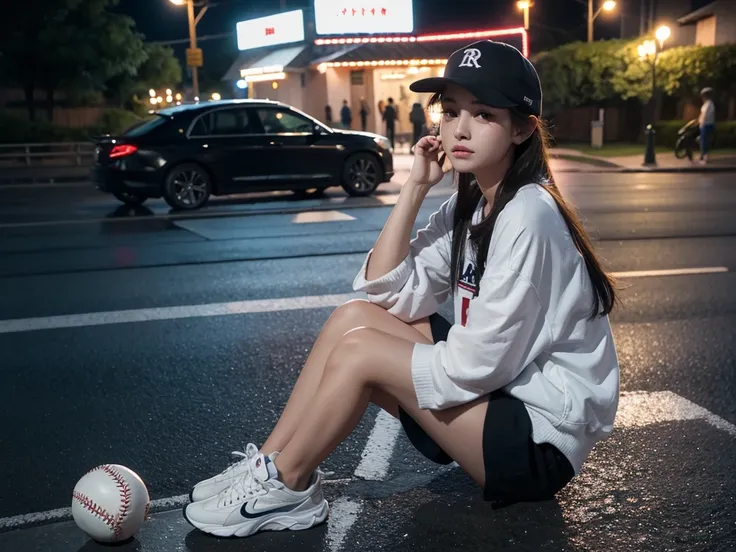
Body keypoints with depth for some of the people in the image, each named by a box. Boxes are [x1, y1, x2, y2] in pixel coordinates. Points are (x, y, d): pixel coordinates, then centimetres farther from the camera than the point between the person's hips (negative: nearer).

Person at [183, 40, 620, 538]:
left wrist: (385, 370, -10)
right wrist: (415, 188, -8)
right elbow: (387, 293, -4)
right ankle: (270, 465, 2)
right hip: (494, 392, 8)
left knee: (360, 350, -18)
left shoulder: (526, 215, -22)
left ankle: (285, 489, 1)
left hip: (544, 439, -8)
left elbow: (478, 364, -23)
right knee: (355, 315, -4)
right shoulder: (467, 207, 5)